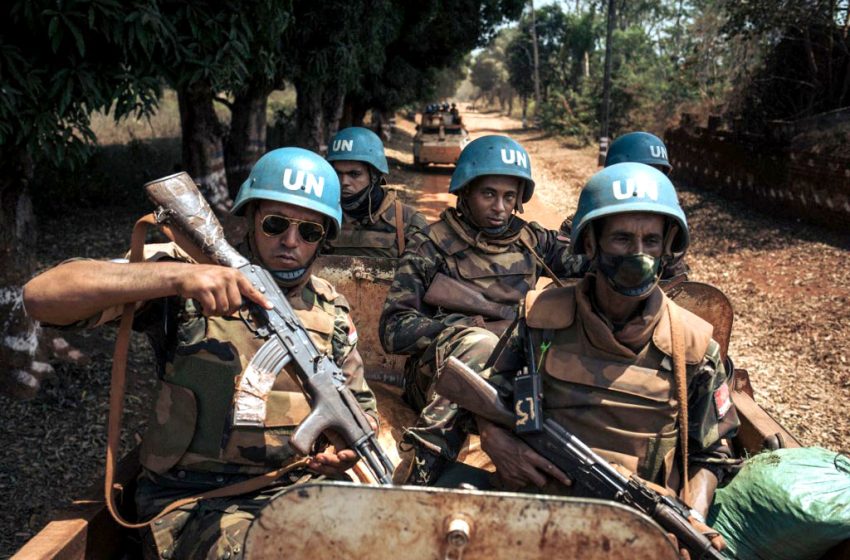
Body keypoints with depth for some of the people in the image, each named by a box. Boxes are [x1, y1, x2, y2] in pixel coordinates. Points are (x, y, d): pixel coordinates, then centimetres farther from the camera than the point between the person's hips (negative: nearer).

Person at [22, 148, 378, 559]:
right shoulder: (189, 271, -6)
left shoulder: (329, 309, 8)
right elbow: (41, 295, -17)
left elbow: (360, 405, 20)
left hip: (304, 488, 4)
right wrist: (177, 275, -29)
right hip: (195, 499, -4)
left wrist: (348, 449, -4)